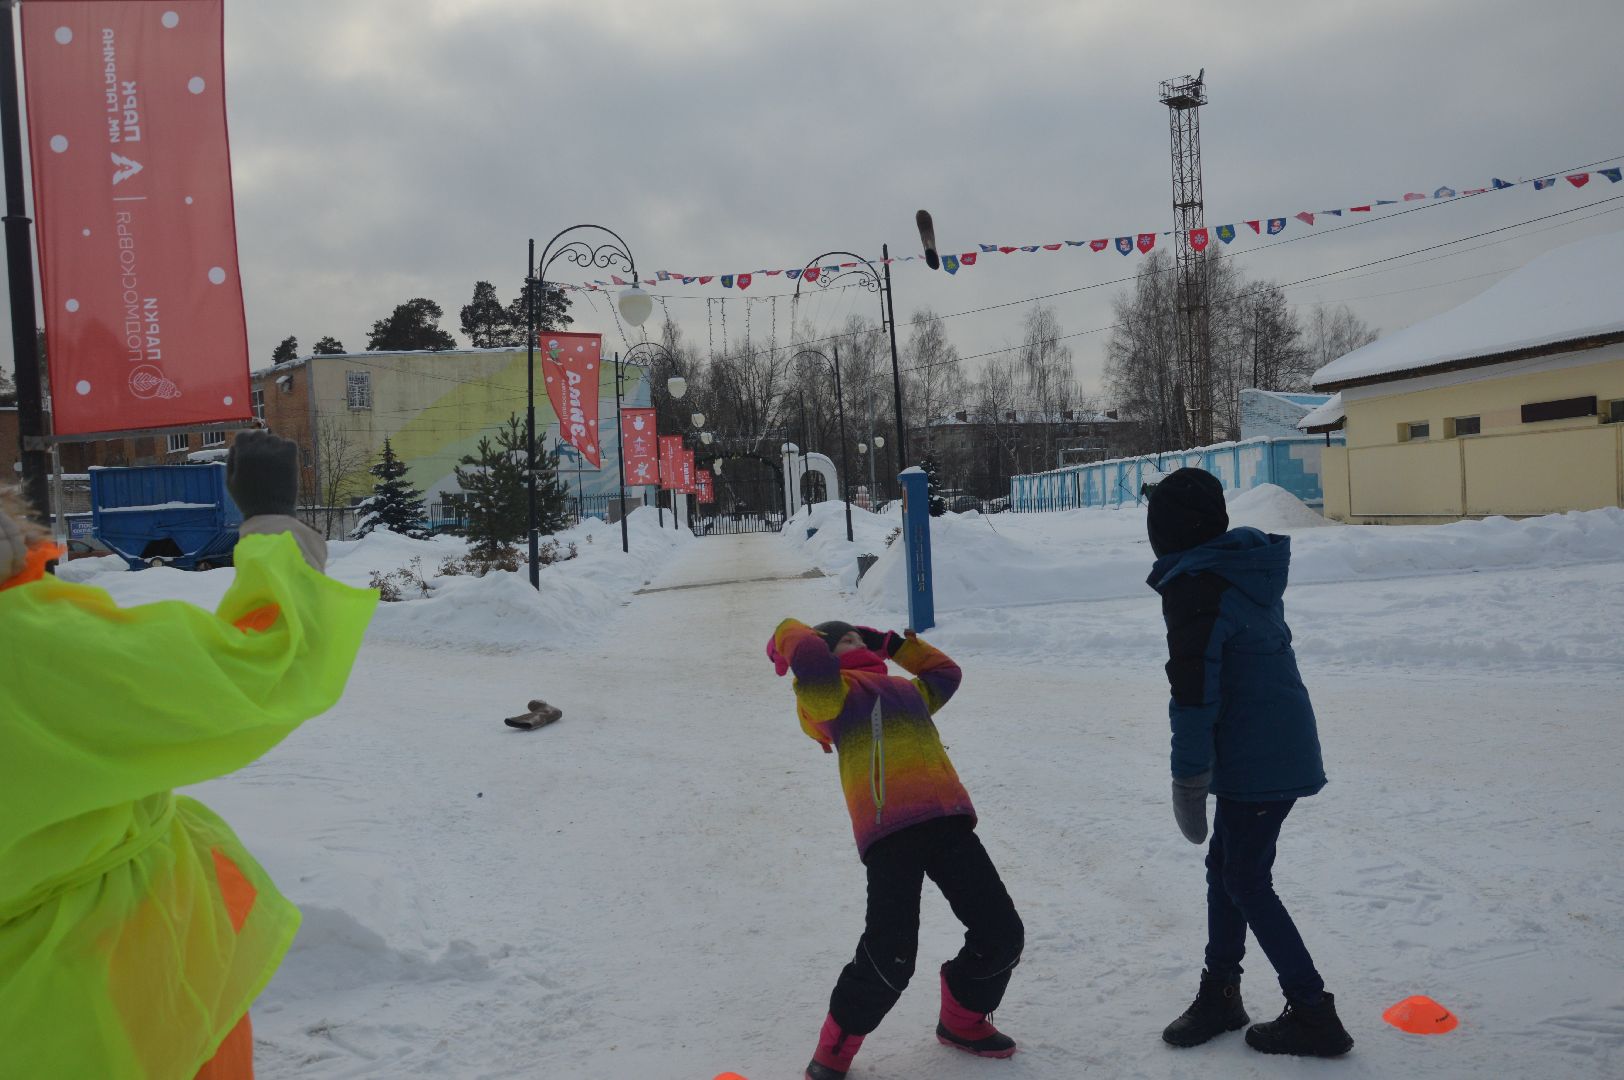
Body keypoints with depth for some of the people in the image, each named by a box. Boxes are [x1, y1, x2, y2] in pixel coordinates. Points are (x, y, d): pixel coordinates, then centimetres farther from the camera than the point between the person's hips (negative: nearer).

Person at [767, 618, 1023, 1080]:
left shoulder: (906, 690, 34)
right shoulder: (833, 690, 12)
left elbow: (944, 672, 52)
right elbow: (808, 657, -8)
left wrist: (892, 643, 46)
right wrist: (791, 633, 14)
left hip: (946, 820, 7)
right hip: (890, 828, -7)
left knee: (1001, 933, 5)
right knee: (891, 953, -17)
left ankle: (963, 1020, 33)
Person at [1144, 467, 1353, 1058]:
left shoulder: (1194, 586, -17)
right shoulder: (1247, 567, 11)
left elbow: (1195, 689, -20)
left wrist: (1188, 776, -14)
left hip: (1256, 760, -9)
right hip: (1282, 746, 9)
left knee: (1246, 881, 2)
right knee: (1227, 865, 17)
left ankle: (1313, 1015, 8)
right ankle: (1219, 994, 27)